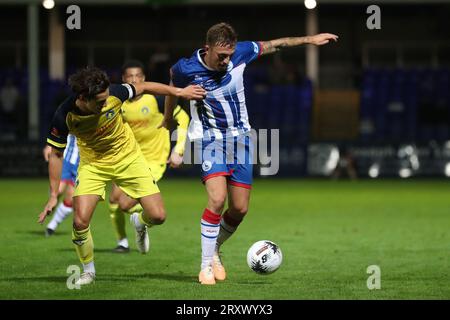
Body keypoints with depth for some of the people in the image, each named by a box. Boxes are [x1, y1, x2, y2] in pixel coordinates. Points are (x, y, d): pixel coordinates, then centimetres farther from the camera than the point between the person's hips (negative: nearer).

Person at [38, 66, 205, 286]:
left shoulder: (113, 94, -27)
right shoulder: (65, 116, -27)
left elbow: (143, 88, -6)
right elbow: (56, 154, -12)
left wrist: (179, 92, -1)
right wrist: (53, 196, -13)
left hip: (128, 158, 1)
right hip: (92, 164, -1)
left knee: (157, 216, -8)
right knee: (80, 221, -19)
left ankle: (139, 222, 32)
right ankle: (88, 271, 8)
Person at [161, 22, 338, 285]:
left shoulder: (239, 53, -12)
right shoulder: (187, 69, -17)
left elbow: (272, 45, 6)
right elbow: (173, 89, 6)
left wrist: (309, 39, 10)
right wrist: (168, 119, 23)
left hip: (240, 138, 4)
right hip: (210, 138, -4)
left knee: (240, 209, 2)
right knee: (217, 199, -23)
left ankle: (214, 250, 29)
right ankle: (206, 265, -11)